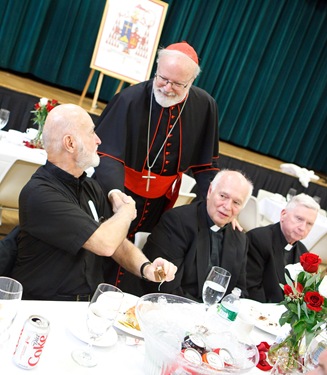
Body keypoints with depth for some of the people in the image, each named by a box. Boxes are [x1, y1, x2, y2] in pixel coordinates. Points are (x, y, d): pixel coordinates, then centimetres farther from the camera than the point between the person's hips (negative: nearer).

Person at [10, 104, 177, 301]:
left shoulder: (91, 187, 10)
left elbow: (118, 243, 10)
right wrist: (127, 210, -2)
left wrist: (146, 267, -11)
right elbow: (105, 244, -22)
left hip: (92, 300, 7)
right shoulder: (40, 194, -17)